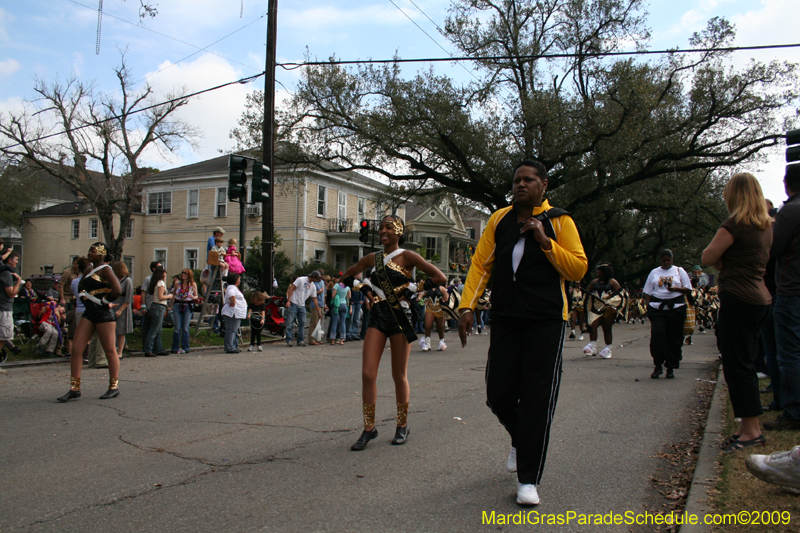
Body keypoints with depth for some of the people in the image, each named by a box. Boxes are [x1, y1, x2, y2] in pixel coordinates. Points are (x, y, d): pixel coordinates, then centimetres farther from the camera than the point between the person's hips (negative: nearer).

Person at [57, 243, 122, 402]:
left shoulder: (105, 270, -11)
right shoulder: (88, 269, 14)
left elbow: (117, 290, -24)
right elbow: (80, 287, 30)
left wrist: (105, 301, -12)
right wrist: (83, 297, 14)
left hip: (104, 314, -8)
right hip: (89, 313, 8)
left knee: (110, 351, 2)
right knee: (76, 350, 1)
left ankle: (114, 387, 13)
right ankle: (75, 389, 5)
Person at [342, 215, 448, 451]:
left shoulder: (406, 256, -5)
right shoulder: (373, 258, 9)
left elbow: (440, 278, -11)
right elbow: (348, 276, 24)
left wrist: (411, 290, -9)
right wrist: (365, 289, 8)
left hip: (400, 317, -4)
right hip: (377, 317, 4)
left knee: (399, 376, 6)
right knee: (367, 374, -5)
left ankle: (402, 426, 22)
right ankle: (369, 427, 7)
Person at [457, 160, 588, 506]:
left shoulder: (559, 221, 1)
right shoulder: (499, 220, 9)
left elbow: (579, 269, -3)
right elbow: (481, 264, 6)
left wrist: (544, 240, -15)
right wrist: (468, 306, -5)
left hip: (546, 322, -3)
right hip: (505, 319, 3)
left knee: (537, 400, -3)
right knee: (498, 393, 4)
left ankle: (528, 480, 9)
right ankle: (521, 442, 36)